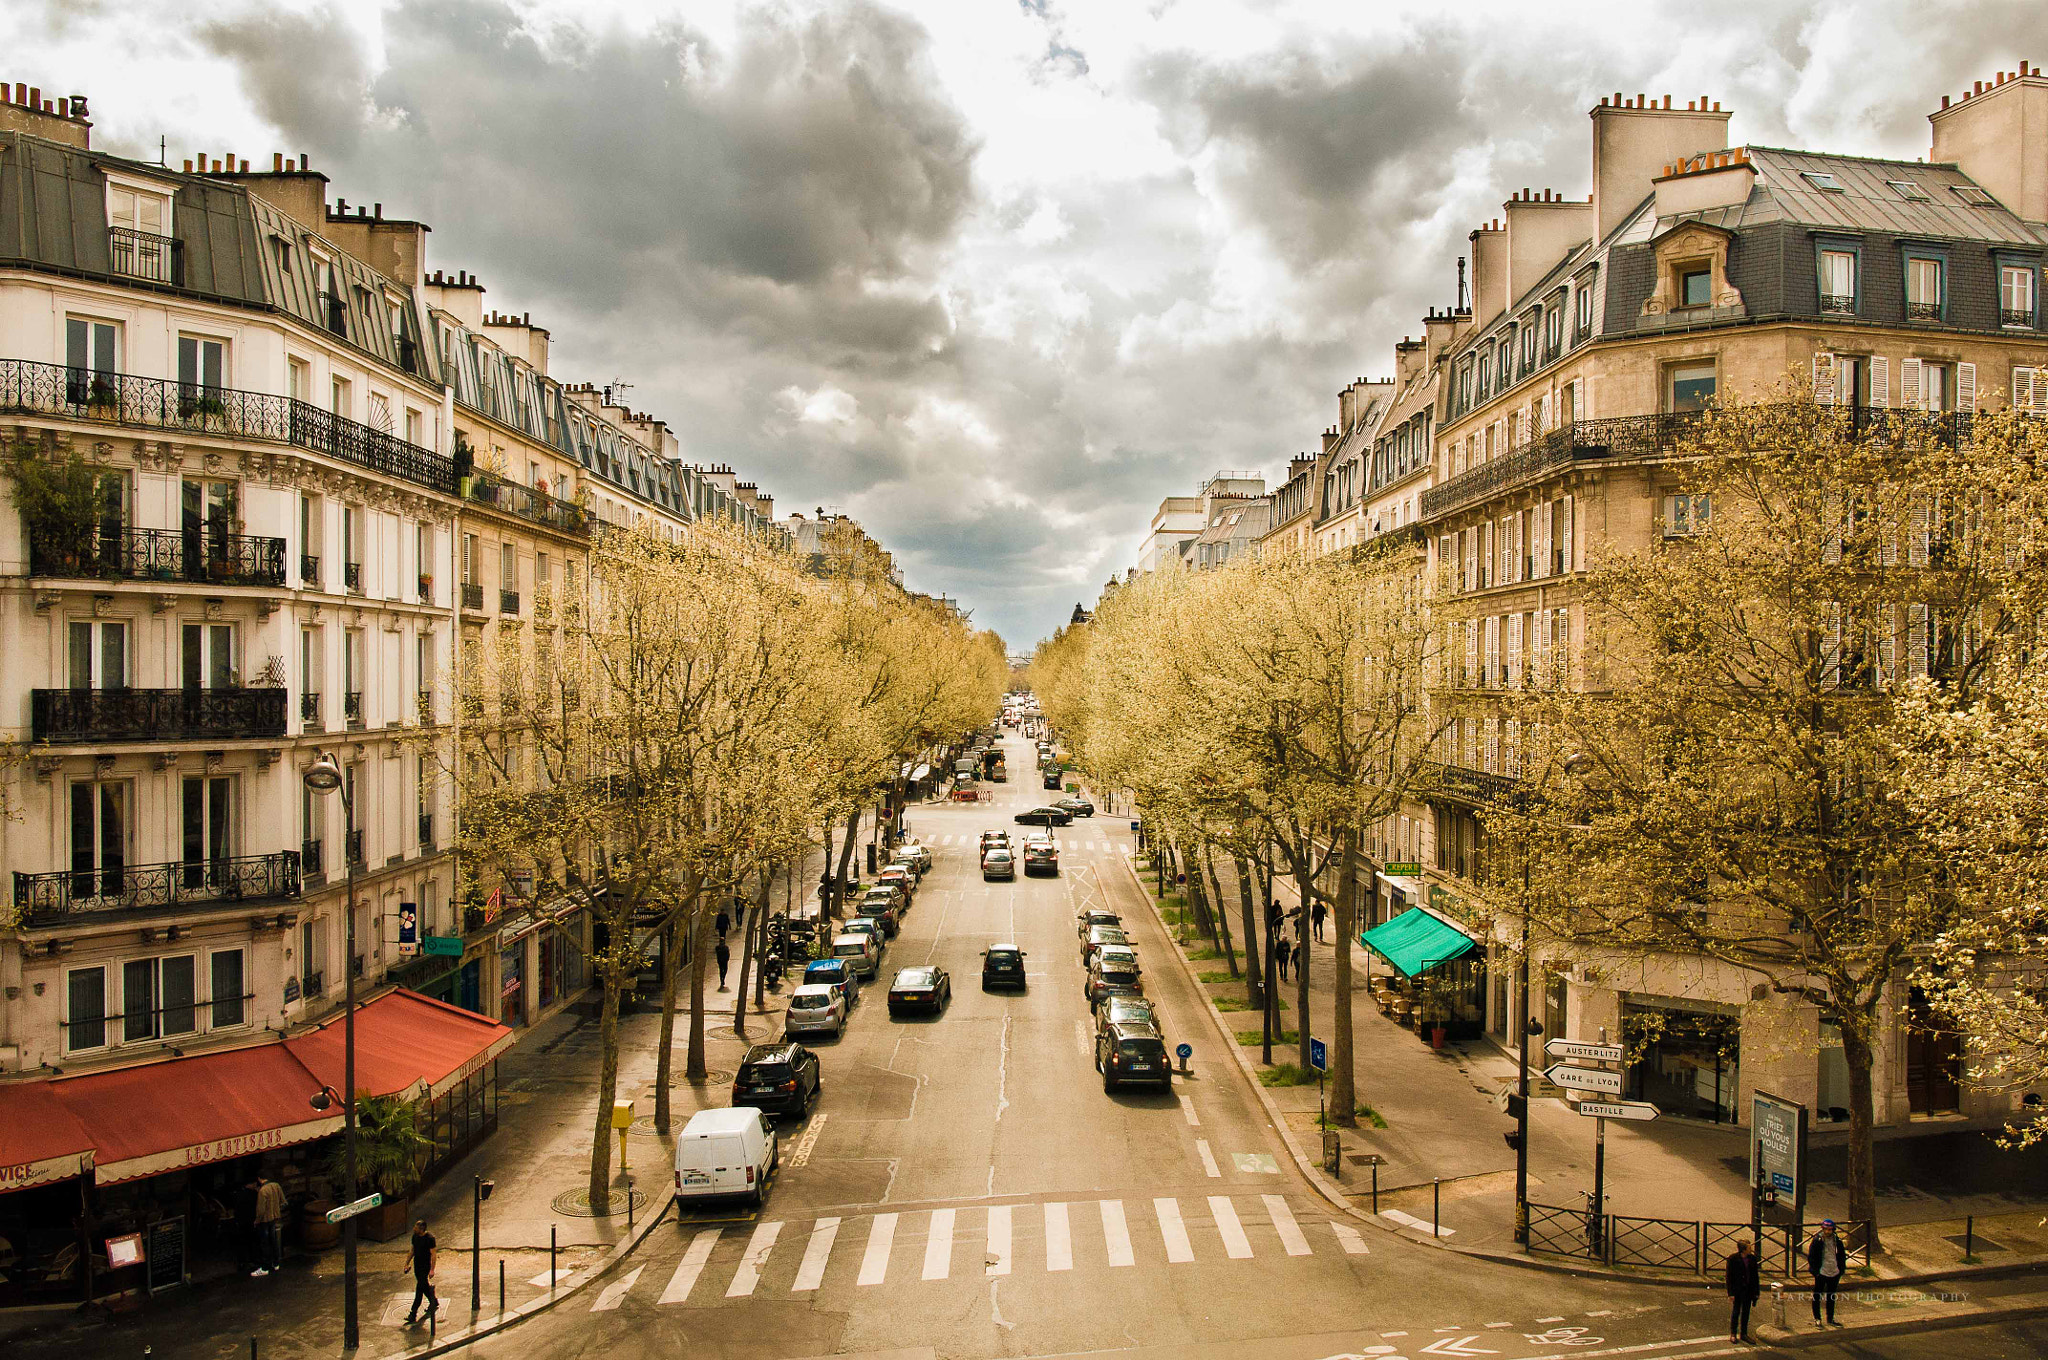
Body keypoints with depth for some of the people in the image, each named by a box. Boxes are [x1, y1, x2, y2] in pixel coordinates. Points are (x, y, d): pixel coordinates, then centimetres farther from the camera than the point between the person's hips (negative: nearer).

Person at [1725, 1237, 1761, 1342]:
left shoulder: (1752, 1258, -1)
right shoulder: (1733, 1259, -13)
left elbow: (1755, 1275, 8)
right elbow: (1729, 1276, -10)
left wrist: (1756, 1291, 6)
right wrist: (1731, 1293, -13)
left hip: (1748, 1290, 4)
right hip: (1737, 1290, -4)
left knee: (1746, 1312, 12)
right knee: (1735, 1312, 3)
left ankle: (1743, 1334, 25)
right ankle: (1733, 1334, 16)